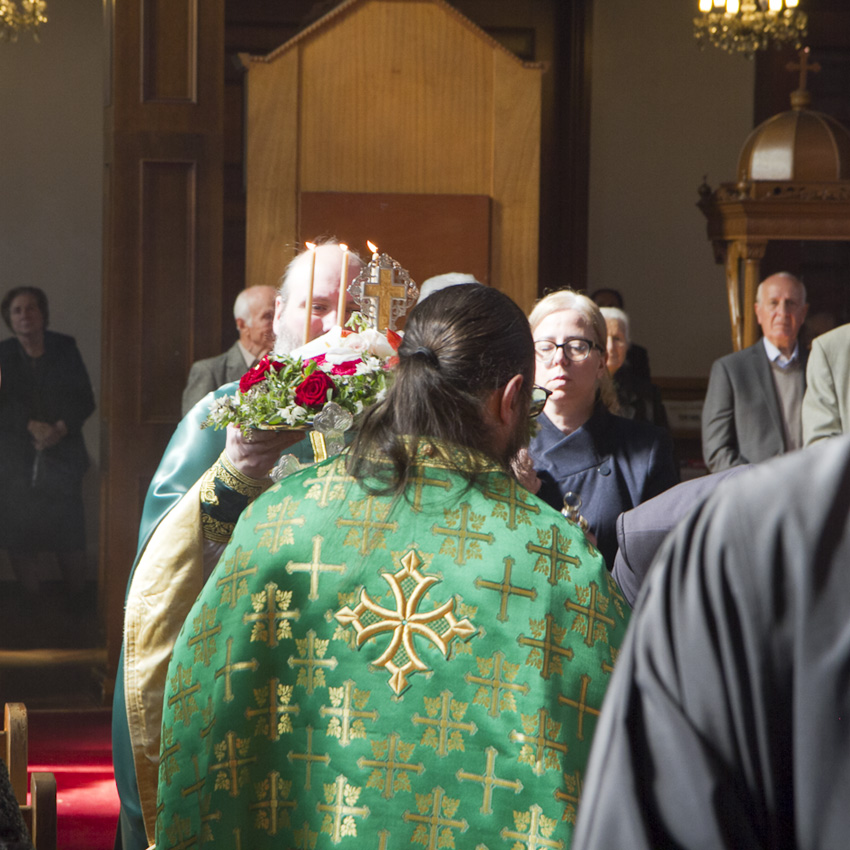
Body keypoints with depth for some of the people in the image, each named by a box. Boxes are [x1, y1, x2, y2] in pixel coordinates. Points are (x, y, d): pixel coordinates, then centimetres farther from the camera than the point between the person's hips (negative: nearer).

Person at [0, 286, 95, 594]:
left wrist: (61, 428, -12)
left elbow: (84, 400, 3)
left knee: (71, 541, -4)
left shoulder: (65, 349, 5)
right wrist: (31, 427, -17)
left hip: (62, 452, 0)